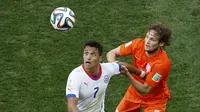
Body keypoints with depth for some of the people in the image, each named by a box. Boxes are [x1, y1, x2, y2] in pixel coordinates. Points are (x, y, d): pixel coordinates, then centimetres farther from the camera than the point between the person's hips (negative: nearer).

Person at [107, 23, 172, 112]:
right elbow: (112, 53, -10)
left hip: (154, 100, -5)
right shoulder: (138, 44, -20)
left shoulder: (162, 63, -33)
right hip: (134, 93, 5)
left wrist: (127, 74, -39)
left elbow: (145, 91, -29)